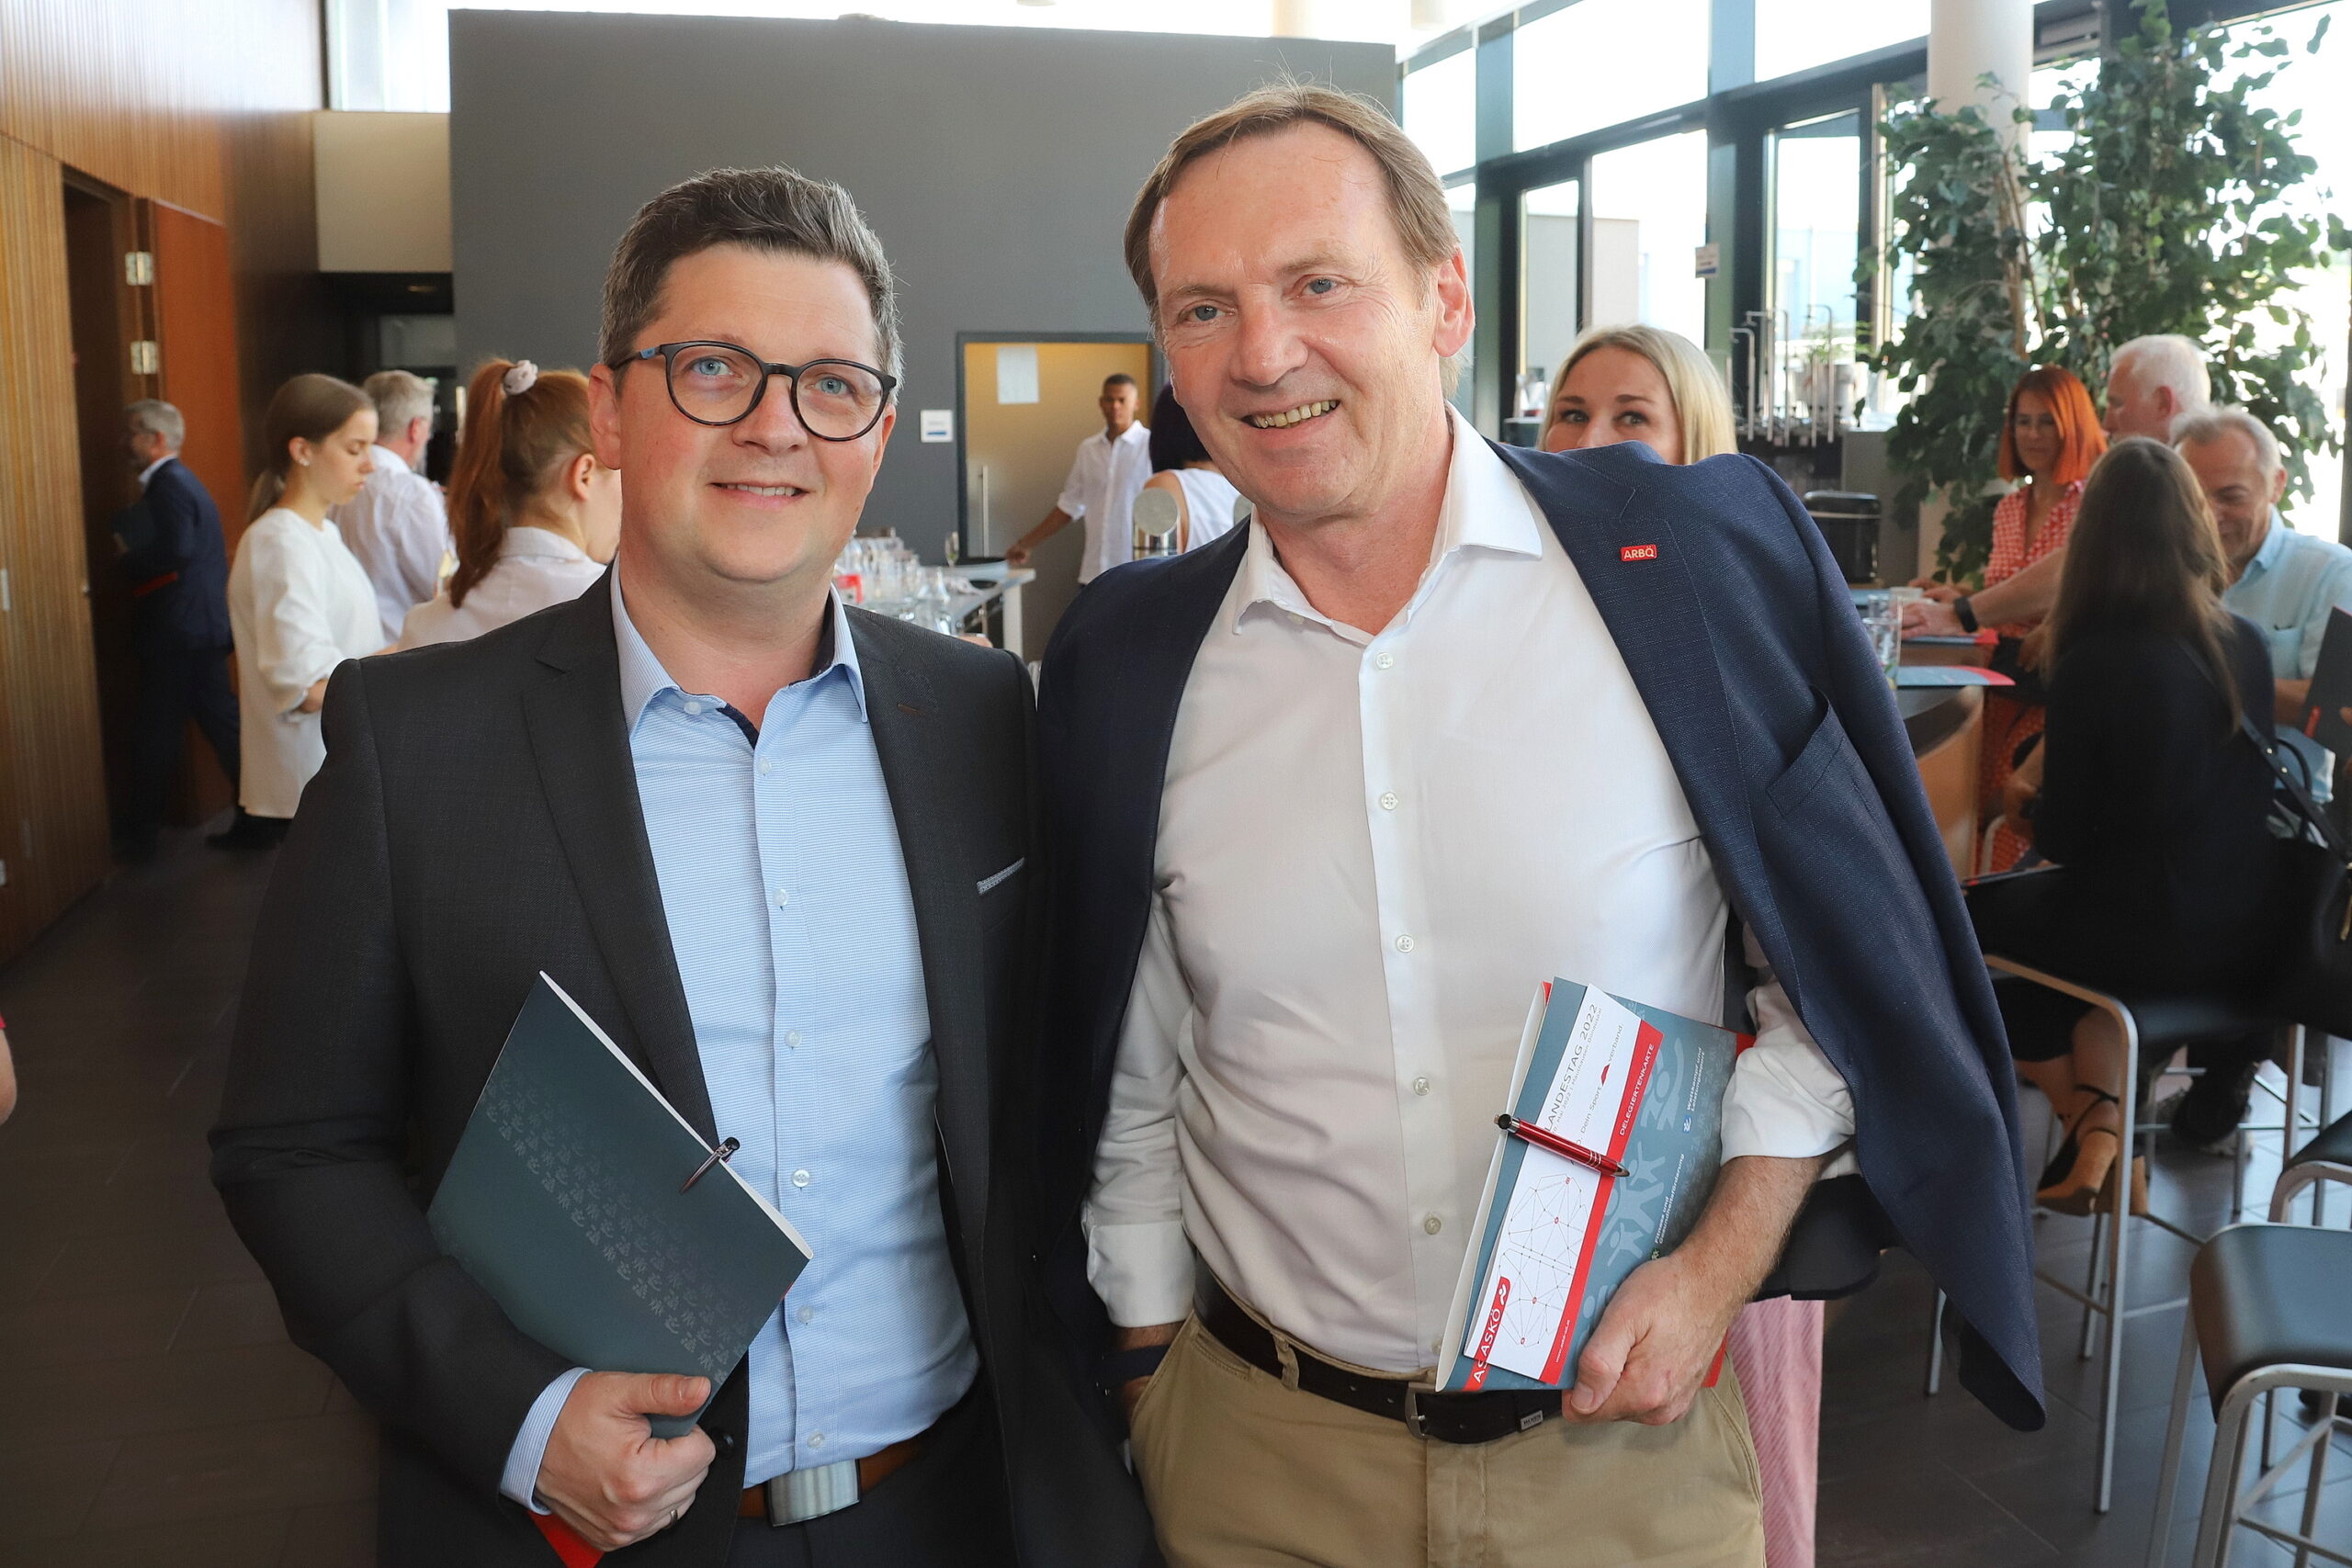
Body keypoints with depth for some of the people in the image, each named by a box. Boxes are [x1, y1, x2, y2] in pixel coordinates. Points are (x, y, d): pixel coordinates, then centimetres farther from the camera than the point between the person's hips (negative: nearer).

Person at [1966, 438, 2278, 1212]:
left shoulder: (2094, 662, -20)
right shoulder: (2249, 645, -3)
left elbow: (2065, 837, -12)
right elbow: (2220, 790, 12)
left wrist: (2026, 800, 10)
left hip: (2153, 939, -6)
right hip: (2244, 937, 6)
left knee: (1967, 915, 21)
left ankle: (2091, 1127, 23)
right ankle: (2106, 1123, 19)